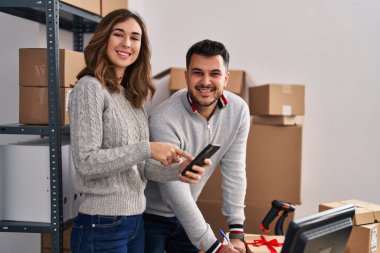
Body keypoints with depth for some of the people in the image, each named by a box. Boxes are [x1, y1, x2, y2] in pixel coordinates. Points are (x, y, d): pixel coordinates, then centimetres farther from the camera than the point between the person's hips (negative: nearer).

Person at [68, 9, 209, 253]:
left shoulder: (132, 95, 10)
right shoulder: (90, 87, -11)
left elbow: (139, 166, 8)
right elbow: (86, 162, -19)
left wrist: (176, 171, -9)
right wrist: (147, 149, -21)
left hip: (136, 219, 7)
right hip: (102, 224, -7)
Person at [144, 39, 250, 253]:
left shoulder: (239, 110, -13)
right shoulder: (164, 120, -29)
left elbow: (234, 171, -7)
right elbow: (176, 192, -27)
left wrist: (237, 232, -10)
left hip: (185, 213, 5)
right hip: (149, 216, -4)